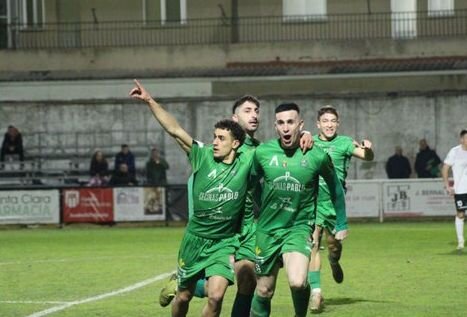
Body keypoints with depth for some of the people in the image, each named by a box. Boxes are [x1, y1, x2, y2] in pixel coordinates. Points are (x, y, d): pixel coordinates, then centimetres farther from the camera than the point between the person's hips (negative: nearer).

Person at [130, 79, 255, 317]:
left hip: (224, 243, -1)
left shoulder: (246, 161, -5)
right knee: (184, 296, 11)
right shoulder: (203, 156, -5)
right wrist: (150, 101, -13)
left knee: (215, 296, -16)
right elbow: (174, 129, -8)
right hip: (195, 239, 1)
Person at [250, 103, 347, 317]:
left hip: (299, 227, -2)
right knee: (264, 291, 8)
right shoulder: (262, 153, -5)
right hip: (267, 229, 2)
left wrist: (341, 224, 14)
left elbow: (335, 188, 8)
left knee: (297, 282, -25)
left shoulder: (317, 156, -8)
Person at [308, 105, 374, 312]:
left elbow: (367, 157, -15)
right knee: (313, 244, -9)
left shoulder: (343, 142, -3)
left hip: (334, 201, -1)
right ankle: (316, 291, -7)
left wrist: (368, 150, -39)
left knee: (333, 243, 4)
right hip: (313, 201, 1)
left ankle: (334, 262, 41)